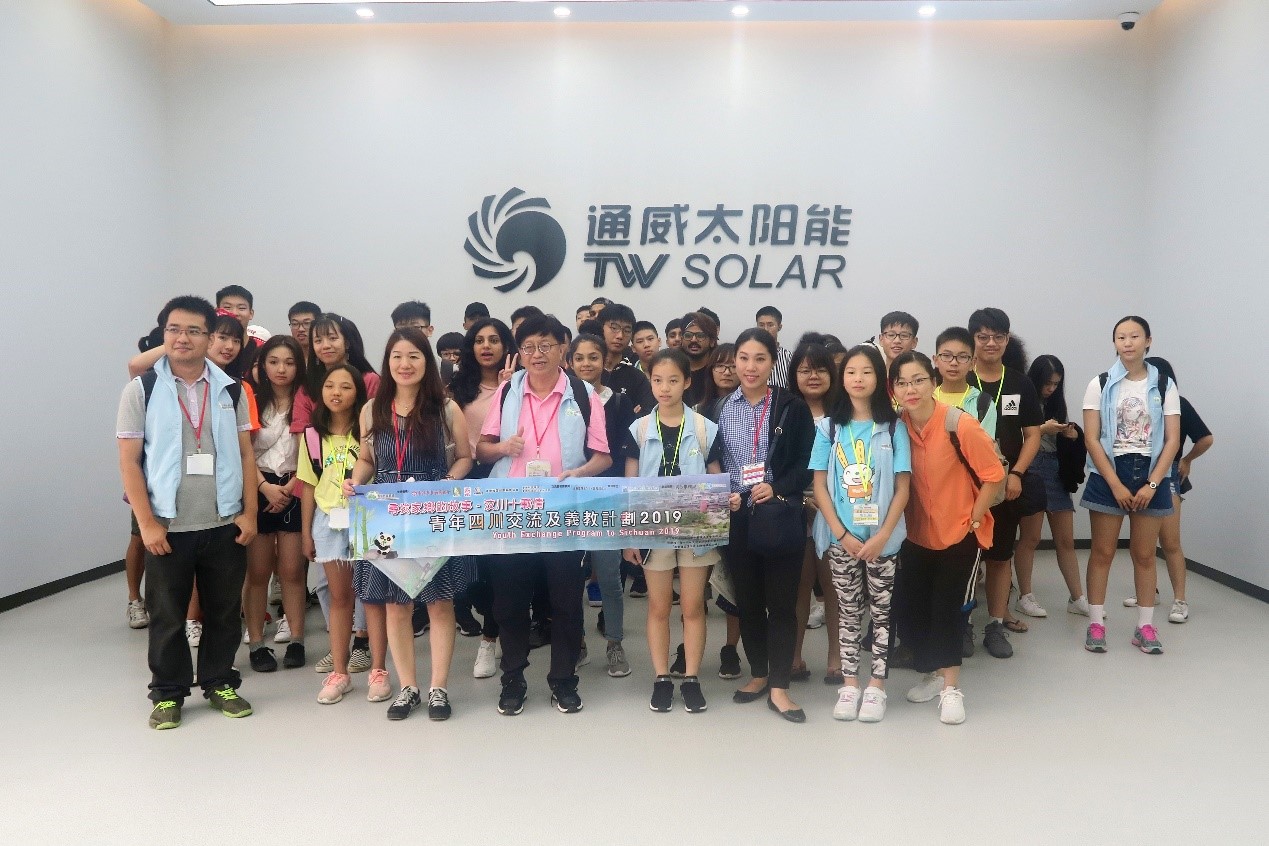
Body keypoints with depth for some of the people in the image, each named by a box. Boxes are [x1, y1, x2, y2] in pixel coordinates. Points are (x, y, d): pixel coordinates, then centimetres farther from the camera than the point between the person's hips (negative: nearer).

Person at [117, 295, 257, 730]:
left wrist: (249, 512, -1)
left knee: (224, 610, 11)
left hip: (225, 525, 2)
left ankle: (219, 682, 29)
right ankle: (168, 693, 26)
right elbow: (128, 462, -5)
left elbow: (246, 454, 6)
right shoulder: (142, 389, -3)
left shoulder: (229, 389, 4)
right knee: (167, 615, 9)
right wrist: (146, 524, -10)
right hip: (168, 526, -2)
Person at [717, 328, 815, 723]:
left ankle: (779, 688, 11)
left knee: (782, 602, 3)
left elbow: (807, 463, -2)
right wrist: (723, 496, -8)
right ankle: (759, 674, 29)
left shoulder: (792, 407, -2)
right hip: (736, 518, 3)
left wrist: (777, 489, -15)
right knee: (747, 601, 12)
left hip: (780, 515, -2)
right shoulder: (721, 408, 4)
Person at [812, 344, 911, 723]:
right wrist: (842, 534, -9)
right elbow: (819, 485, -1)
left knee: (881, 611, 6)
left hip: (883, 537, 0)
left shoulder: (893, 427, 0)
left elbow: (902, 488, -3)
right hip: (841, 538, 1)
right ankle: (849, 684, 16)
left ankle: (876, 685, 15)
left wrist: (882, 535, -12)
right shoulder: (828, 426, 2)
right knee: (848, 612, 7)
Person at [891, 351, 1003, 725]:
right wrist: (903, 522, 1)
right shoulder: (897, 427, -8)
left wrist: (972, 520, -10)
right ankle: (934, 673, 28)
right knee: (913, 607, 8)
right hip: (916, 535, 5)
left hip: (959, 533, -4)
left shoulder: (960, 425, -22)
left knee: (946, 608, -2)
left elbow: (993, 474, -15)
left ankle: (950, 687, 14)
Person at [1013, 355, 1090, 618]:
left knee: (1066, 540, 8)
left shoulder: (1055, 403, 15)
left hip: (1057, 471, 6)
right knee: (1030, 538, -2)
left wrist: (1071, 435, 0)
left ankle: (1077, 598, 13)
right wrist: (1042, 429, -19)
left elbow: (1061, 442, 20)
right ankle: (1025, 596, 8)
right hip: (1031, 470, -6)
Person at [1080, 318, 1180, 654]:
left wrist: (1151, 484, -11)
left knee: (1144, 554, 7)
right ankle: (1096, 623, 10)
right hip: (1108, 475, -1)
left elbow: (1172, 440, -1)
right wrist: (1116, 484, -12)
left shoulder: (1165, 386, 3)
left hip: (1151, 475, 1)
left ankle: (1145, 626, 15)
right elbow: (1091, 438, -5)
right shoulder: (1100, 385, -1)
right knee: (1102, 552, 3)